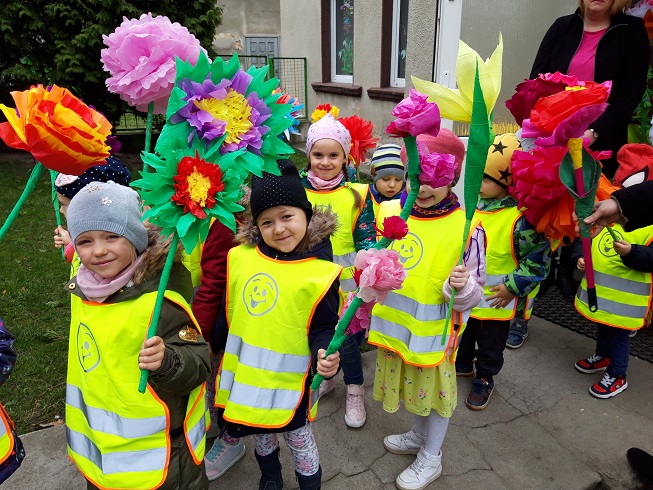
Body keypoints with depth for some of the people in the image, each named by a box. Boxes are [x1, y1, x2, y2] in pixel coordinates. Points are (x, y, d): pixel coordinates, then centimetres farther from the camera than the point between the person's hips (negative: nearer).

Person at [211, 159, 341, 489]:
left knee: (296, 434, 16)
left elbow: (322, 328, -13)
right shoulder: (240, 258, -6)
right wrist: (208, 343, 16)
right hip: (244, 372, 5)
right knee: (259, 430, 26)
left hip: (289, 378, -4)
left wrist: (326, 355, -31)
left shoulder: (320, 273, -17)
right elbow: (224, 313, 7)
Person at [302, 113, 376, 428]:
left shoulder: (357, 193, -8)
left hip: (346, 281, -3)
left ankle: (354, 392, 32)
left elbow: (367, 237, -8)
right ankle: (323, 377, 47)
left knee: (347, 339, 6)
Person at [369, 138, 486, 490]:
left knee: (434, 389, 16)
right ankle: (419, 436, 54)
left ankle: (430, 458, 42)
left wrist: (461, 286, -33)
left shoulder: (466, 226, -19)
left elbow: (473, 292, -13)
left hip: (434, 330, -4)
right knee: (409, 383, 25)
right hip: (394, 324, 5)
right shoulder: (389, 212, -7)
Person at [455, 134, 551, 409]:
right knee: (463, 332, 27)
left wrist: (513, 287, -18)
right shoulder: (478, 205, -4)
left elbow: (538, 260, -20)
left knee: (490, 344, 16)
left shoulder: (521, 219, -26)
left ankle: (484, 379, 39)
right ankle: (463, 364, 51)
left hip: (496, 299, -6)